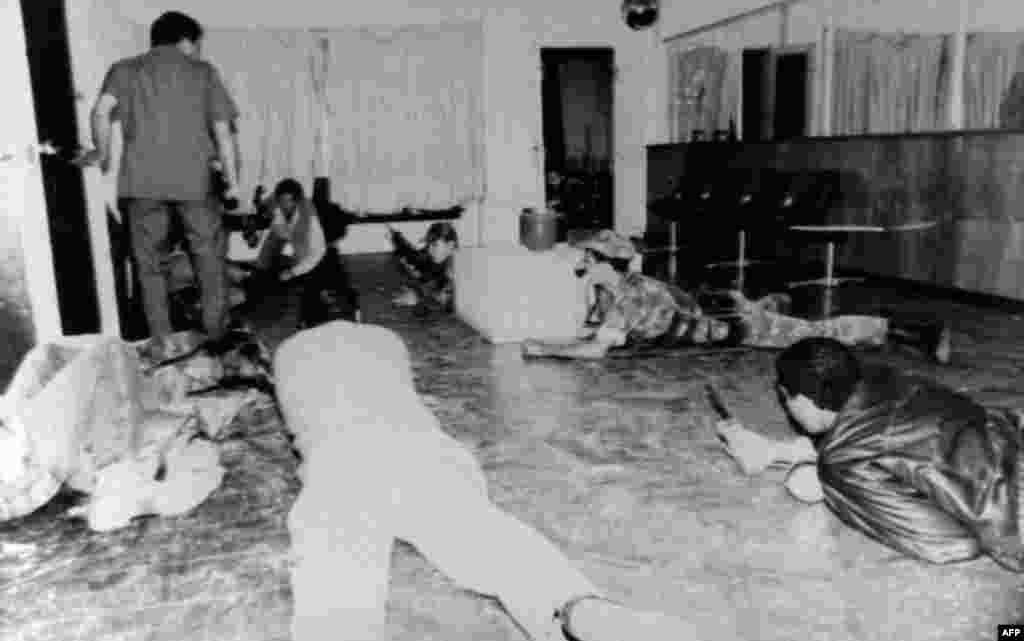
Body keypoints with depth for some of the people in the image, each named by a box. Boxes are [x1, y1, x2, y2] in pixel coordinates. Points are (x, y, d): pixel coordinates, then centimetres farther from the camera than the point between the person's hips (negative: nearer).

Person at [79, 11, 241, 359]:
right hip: (195, 177, -1)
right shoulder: (203, 70, 12)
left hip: (142, 179, 1)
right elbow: (223, 130, 3)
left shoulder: (124, 69, 14)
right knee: (209, 256, 11)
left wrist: (102, 153, 9)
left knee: (149, 261, 12)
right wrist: (233, 180, 7)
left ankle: (161, 340, 14)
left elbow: (101, 111, -5)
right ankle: (216, 332, 16)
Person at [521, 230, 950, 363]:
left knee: (818, 334, -4)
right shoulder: (607, 293, -3)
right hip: (703, 310, 8)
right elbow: (588, 334, 9)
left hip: (734, 326, -8)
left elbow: (595, 350, -36)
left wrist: (543, 350, -27)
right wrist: (545, 340, -5)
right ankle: (774, 301, 71)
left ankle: (919, 332, 1)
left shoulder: (628, 295, -29)